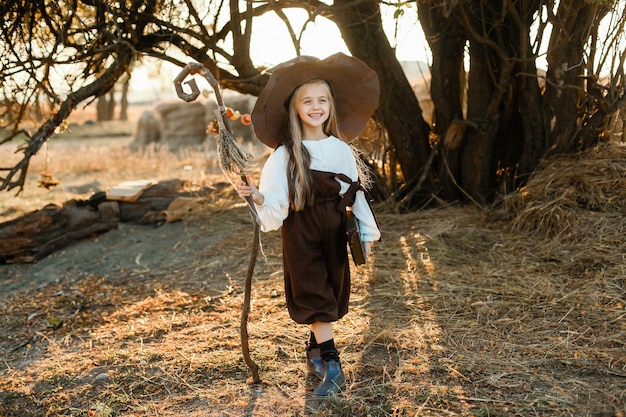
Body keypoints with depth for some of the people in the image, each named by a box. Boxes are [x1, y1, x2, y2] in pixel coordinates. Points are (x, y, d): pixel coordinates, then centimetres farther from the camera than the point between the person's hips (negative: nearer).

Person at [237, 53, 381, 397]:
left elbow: (356, 193, 6)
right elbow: (276, 202, -11)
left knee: (331, 296, 12)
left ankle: (314, 353, 33)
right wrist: (257, 197, -31)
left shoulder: (342, 149, 1)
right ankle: (332, 368, 1)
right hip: (301, 234, -3)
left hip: (334, 232, 4)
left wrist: (366, 232, 6)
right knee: (314, 297, -2)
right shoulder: (285, 155, -8)